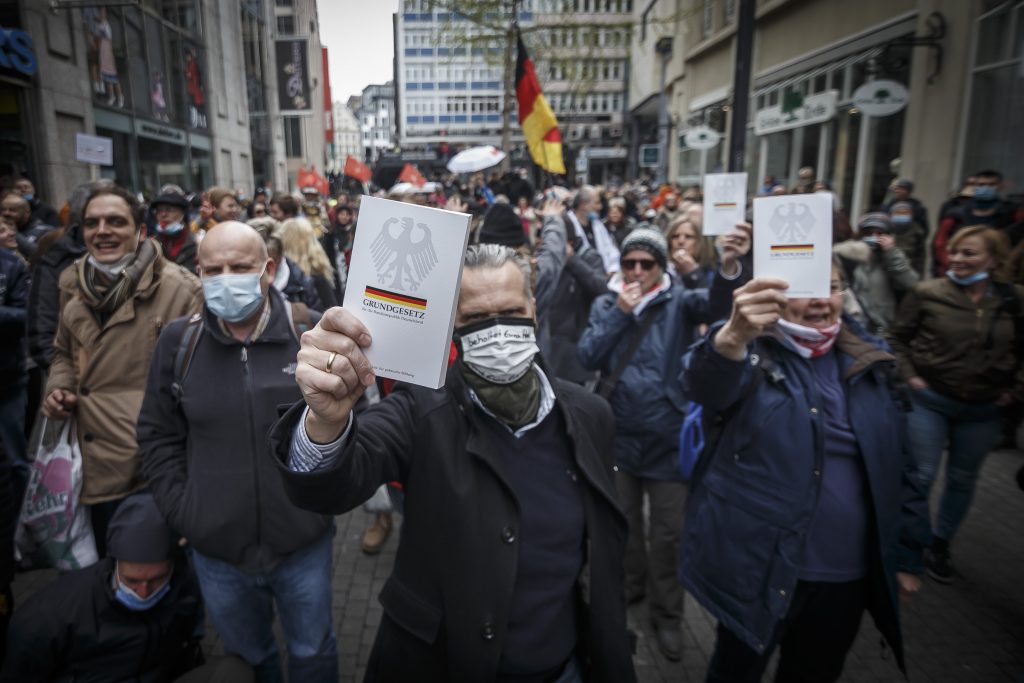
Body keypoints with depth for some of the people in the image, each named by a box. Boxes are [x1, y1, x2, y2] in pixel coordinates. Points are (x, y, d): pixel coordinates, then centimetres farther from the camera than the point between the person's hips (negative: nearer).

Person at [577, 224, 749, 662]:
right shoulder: (606, 304, 3)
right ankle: (630, 584, 46)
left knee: (667, 533, 10)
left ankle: (666, 614, 30)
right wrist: (619, 312, -16)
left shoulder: (680, 302, -4)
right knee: (623, 521, 21)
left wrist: (729, 268, -47)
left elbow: (715, 304, -26)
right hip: (619, 436, 3)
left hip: (668, 439, -2)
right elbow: (587, 357, -9)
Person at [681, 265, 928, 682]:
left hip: (847, 572, 4)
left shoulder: (872, 362, 4)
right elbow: (706, 385, -35)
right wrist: (733, 337, -56)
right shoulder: (753, 354, -10)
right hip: (760, 566, -4)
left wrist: (907, 553, 10)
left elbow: (899, 462, 11)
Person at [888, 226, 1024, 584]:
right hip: (930, 401, -2)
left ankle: (940, 545, 32)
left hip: (984, 410, 3)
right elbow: (898, 337, -1)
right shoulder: (927, 293, -9)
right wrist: (909, 376, -8)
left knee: (962, 479, 14)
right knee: (921, 475, 1)